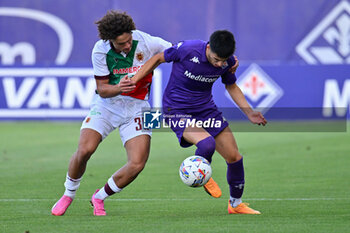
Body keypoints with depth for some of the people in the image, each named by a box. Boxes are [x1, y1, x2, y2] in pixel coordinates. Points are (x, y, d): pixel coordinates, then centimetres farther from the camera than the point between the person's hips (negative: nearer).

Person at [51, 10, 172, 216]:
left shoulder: (145, 41, -16)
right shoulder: (101, 51, -14)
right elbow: (102, 89, -8)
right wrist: (118, 88, -30)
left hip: (136, 106, 0)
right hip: (106, 104, 0)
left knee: (137, 164, -16)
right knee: (85, 149, -22)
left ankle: (100, 197, 9)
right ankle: (69, 195, 7)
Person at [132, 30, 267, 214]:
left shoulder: (228, 61, -9)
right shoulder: (187, 50, -25)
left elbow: (231, 86, 12)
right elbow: (159, 58, -7)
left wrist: (249, 112, 2)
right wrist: (133, 81, -7)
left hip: (206, 108, 5)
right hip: (177, 111, -5)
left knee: (234, 157, 3)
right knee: (207, 144, -31)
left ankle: (235, 204, 27)